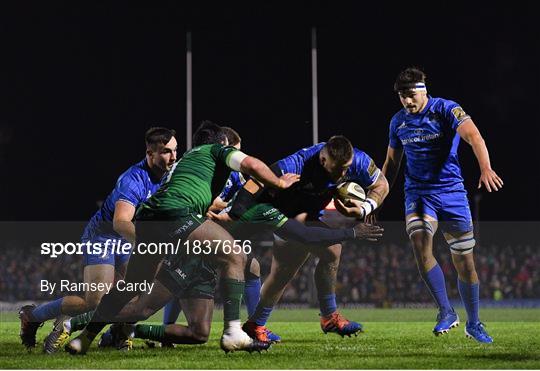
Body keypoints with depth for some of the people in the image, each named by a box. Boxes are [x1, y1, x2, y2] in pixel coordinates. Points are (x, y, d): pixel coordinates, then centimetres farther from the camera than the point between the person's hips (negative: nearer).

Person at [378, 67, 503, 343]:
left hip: (452, 192, -2)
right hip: (417, 194, 2)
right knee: (421, 247, -26)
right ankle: (446, 313, -18)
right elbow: (391, 162, 19)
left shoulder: (447, 110, -9)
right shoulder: (398, 122, 6)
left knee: (465, 263, 3)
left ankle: (473, 325, 21)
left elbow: (473, 136, -26)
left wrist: (485, 168, -44)